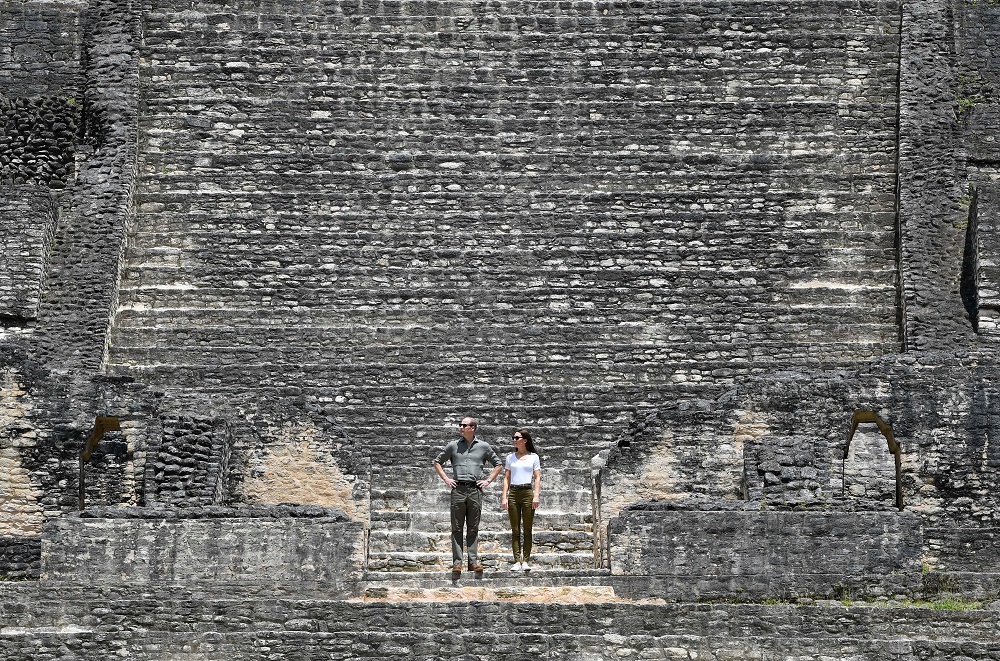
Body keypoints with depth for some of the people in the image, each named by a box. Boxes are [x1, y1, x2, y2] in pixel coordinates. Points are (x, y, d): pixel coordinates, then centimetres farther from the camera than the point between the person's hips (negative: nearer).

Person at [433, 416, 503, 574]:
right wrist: (446, 479, 7)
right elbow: (437, 462, 18)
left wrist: (488, 480, 7)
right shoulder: (453, 446, 8)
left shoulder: (483, 446, 8)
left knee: (473, 528, 4)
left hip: (475, 490, 0)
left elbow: (498, 464, 17)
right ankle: (457, 562, 1)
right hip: (458, 489, 0)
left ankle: (473, 561, 6)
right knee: (457, 528, 0)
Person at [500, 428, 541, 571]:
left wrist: (536, 496, -9)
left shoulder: (533, 457, 7)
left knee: (527, 530, -2)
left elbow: (537, 478, 2)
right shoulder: (511, 458, 14)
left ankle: (526, 561, -1)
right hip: (513, 493, 2)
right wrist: (504, 497, 2)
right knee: (515, 530, 0)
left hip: (528, 492, -2)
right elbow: (506, 478, 12)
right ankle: (517, 561, 0)